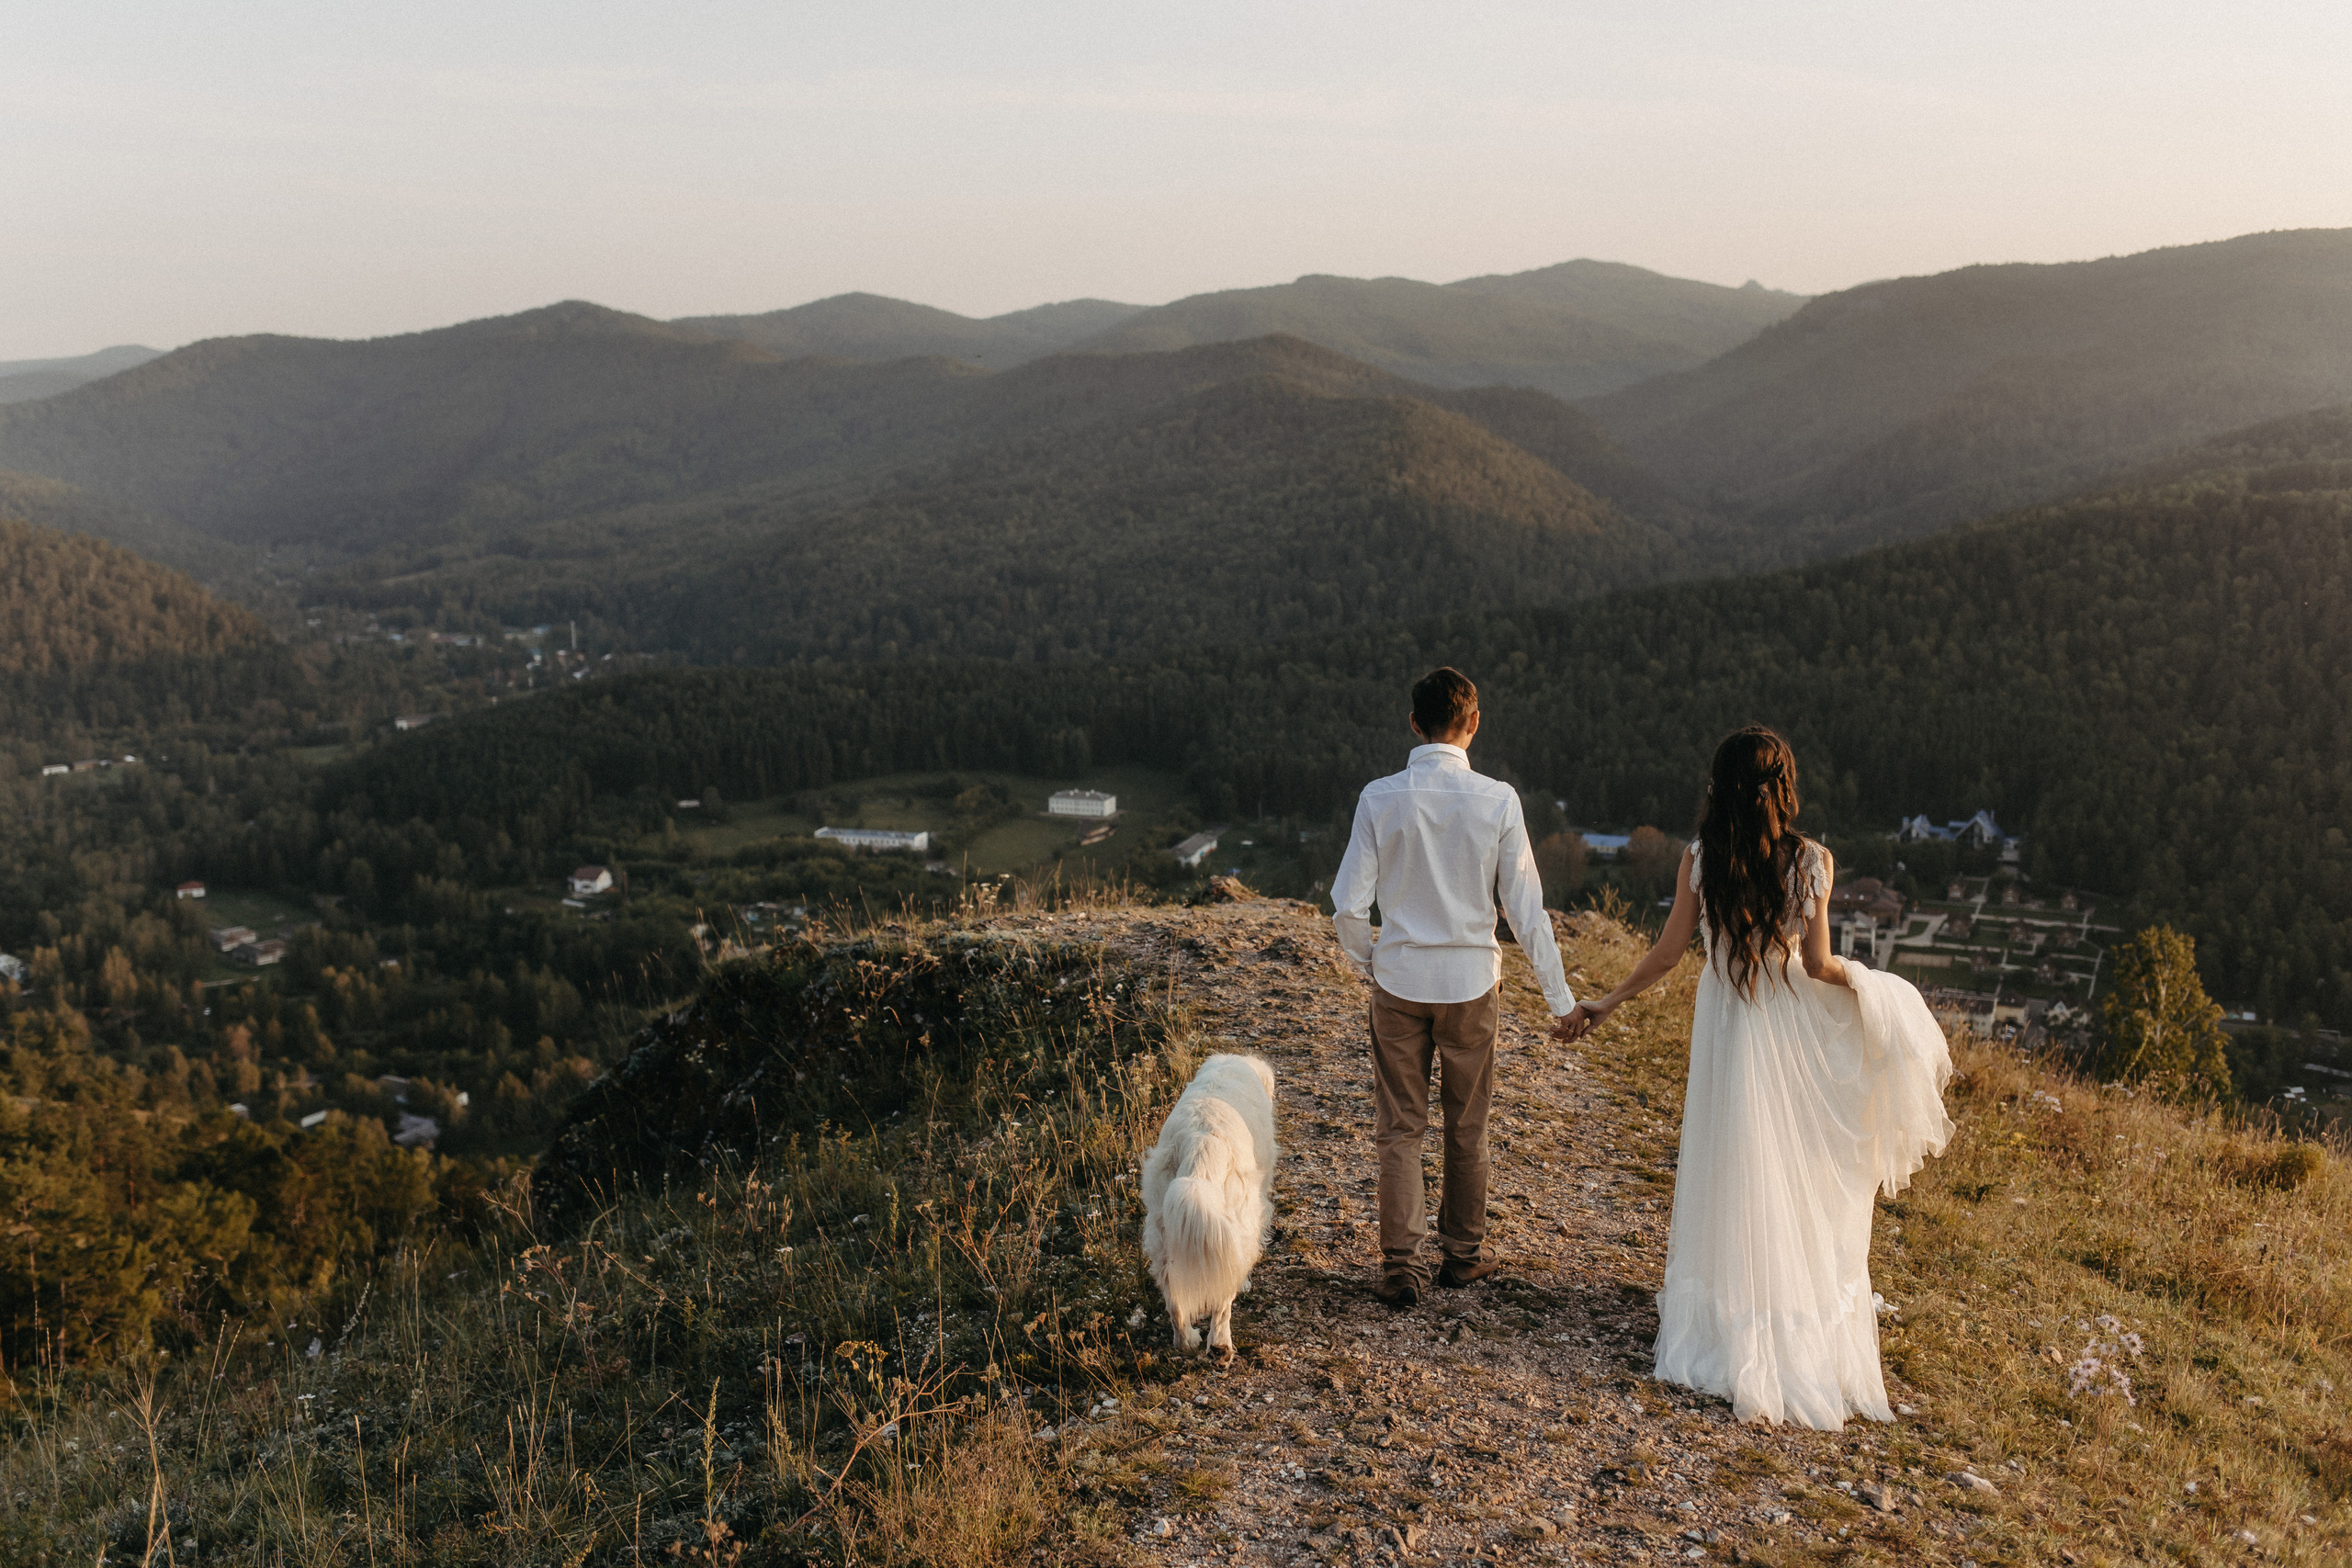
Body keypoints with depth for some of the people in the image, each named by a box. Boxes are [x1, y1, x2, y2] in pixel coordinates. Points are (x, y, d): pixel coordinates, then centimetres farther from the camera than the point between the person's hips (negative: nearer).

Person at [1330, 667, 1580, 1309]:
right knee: (1467, 1128, 17)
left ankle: (1401, 1268, 11)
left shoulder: (1380, 798, -9)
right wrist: (1560, 996, 0)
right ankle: (1465, 1251, 31)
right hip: (1472, 981, 0)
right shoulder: (1497, 799, -10)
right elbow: (1526, 907, -8)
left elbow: (1349, 905, -8)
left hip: (1398, 981, 0)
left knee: (1400, 1129, 10)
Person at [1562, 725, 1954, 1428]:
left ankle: (1727, 1328, 25)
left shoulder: (1699, 861, -10)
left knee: (1730, 1174, 13)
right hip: (1790, 1031, -1)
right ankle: (1800, 1325, 24)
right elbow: (1818, 964, -12)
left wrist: (1605, 1003, 6)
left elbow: (1668, 953, -6)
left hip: (1723, 1028, 1)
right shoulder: (1811, 860, -13)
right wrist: (1864, 980, 9)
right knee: (1795, 1179, 13)